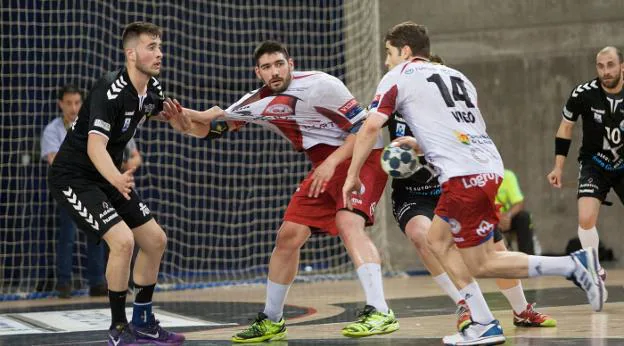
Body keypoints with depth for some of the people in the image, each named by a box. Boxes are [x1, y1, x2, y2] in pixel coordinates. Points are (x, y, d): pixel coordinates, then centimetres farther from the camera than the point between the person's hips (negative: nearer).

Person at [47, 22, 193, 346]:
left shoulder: (152, 89, 0)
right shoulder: (110, 90, -26)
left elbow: (182, 124, 23)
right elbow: (95, 147, -38)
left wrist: (176, 115, -2)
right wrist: (117, 179, -56)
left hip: (109, 177, 9)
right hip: (73, 177, -9)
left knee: (155, 240, 9)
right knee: (122, 240, -24)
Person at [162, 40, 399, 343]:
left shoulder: (320, 85, -19)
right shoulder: (257, 103, 0)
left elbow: (364, 126, -17)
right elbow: (213, 122, 10)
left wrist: (331, 162, -25)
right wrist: (181, 113, -10)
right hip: (324, 165, 7)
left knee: (347, 222, -30)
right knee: (289, 235, 4)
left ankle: (379, 312, -34)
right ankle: (271, 321, 19)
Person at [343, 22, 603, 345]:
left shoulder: (398, 77, 6)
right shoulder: (457, 76, 26)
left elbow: (371, 127, -3)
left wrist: (352, 176, 3)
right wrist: (418, 144, 39)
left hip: (462, 174, -8)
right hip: (489, 167, 8)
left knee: (480, 265, 4)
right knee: (437, 239, 18)